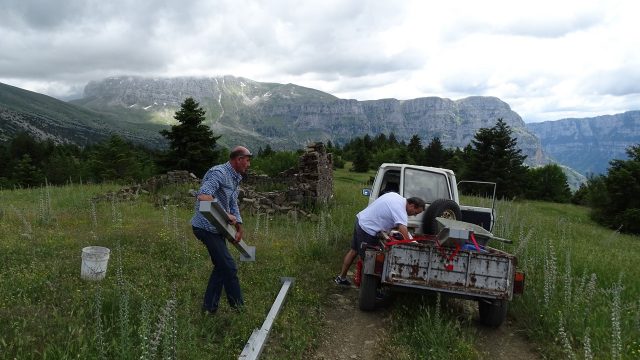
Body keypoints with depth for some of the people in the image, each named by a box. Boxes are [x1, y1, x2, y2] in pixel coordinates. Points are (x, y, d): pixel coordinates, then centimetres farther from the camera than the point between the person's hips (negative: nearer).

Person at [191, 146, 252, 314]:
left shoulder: (234, 178, 12)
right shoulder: (219, 173, -20)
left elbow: (233, 205, 18)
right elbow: (203, 196, -35)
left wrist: (239, 229, 11)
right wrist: (225, 215, -34)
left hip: (216, 228, 10)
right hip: (207, 227, -10)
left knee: (221, 266, 15)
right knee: (229, 267, -5)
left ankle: (209, 308, 24)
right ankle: (238, 307, 9)